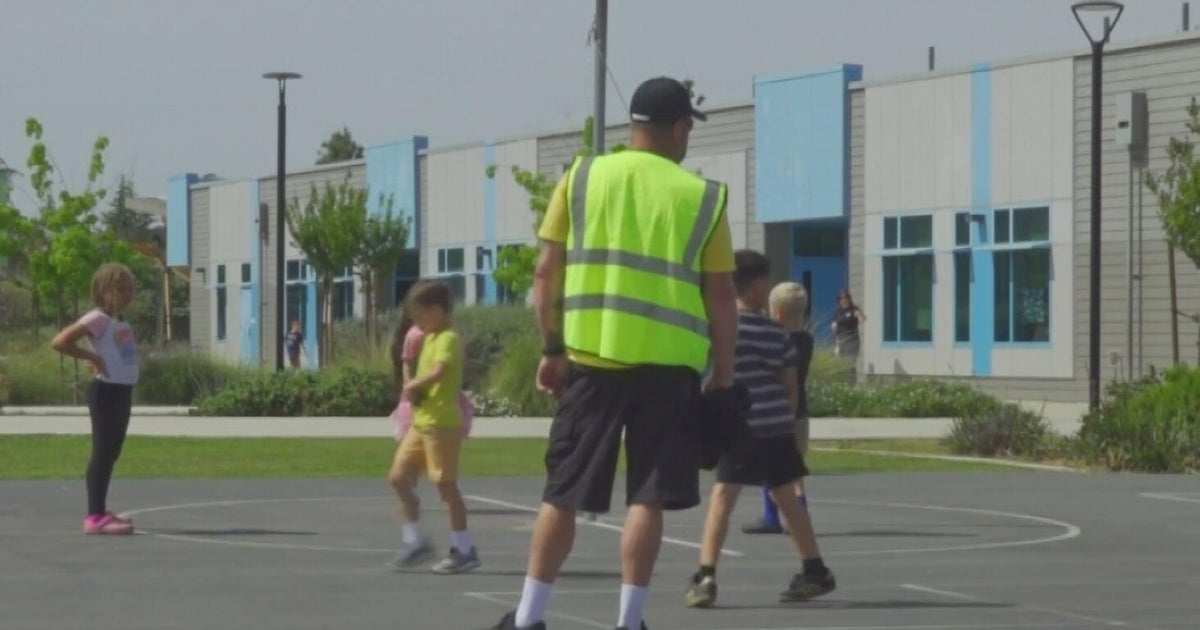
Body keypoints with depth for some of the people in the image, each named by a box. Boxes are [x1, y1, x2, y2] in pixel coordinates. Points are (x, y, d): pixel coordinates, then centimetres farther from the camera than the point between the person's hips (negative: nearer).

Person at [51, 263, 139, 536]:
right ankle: (95, 516, -12)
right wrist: (92, 357, -20)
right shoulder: (98, 319, -12)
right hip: (106, 392, -9)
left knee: (111, 452, 14)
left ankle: (100, 512, 22)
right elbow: (60, 341, -21)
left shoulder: (121, 323, 15)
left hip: (123, 391, 9)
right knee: (103, 452, -10)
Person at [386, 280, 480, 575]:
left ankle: (463, 549, 4)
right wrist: (415, 391, 3)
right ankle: (415, 540, 15)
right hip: (421, 422, 10)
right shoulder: (430, 339, 16)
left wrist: (415, 384, -15)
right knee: (399, 477, 7)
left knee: (446, 484, -4)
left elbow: (438, 371, -31)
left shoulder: (447, 339, -14)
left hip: (442, 423, -10)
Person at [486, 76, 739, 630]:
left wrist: (552, 349, 9)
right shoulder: (703, 196, 3)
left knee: (562, 492, 9)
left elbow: (547, 271, 3)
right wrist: (723, 375, 8)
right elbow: (720, 295, 2)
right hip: (668, 363, -1)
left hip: (592, 356, 2)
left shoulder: (582, 178, 6)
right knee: (647, 496, 3)